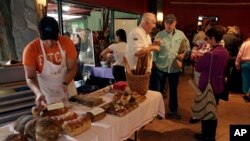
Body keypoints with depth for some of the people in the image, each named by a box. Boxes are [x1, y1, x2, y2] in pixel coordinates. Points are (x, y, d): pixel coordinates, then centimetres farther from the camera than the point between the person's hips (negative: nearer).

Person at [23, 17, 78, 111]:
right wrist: (38, 93, -36)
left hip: (67, 87, 2)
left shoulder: (67, 43, -16)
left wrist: (65, 84, -29)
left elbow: (72, 68, -12)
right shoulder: (31, 49, -19)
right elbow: (30, 77, -17)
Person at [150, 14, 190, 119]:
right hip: (160, 67, -2)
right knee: (158, 89, 9)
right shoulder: (159, 35, -5)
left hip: (174, 67, 2)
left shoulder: (181, 34, 1)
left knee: (173, 90, 17)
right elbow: (155, 51, -4)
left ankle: (173, 110, 35)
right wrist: (155, 62, -7)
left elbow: (187, 47, 10)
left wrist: (184, 54, -8)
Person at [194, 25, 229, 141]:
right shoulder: (225, 52, 1)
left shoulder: (210, 54, -25)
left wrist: (200, 59, 4)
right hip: (218, 87, 8)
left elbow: (197, 68, -14)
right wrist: (204, 58, 8)